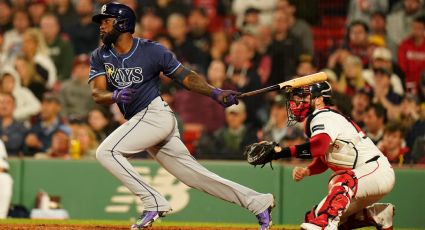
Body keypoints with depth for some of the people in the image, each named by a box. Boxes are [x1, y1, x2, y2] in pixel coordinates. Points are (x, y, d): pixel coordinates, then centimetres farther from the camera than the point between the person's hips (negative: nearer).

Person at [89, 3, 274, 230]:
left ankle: (153, 202, -15)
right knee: (196, 175, 6)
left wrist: (215, 93, -17)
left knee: (106, 151, -20)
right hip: (139, 121, 6)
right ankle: (258, 202, 11)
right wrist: (115, 95, -29)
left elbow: (185, 76, -3)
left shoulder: (151, 50, -7)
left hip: (155, 115, -6)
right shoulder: (100, 56, 6)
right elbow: (97, 93, -6)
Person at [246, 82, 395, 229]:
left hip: (377, 172, -10)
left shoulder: (324, 117, -18)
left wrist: (283, 152, -43)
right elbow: (322, 160, 18)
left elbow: (320, 146, -39)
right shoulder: (313, 120, 12)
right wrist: (307, 171, -3)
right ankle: (380, 214, 21)